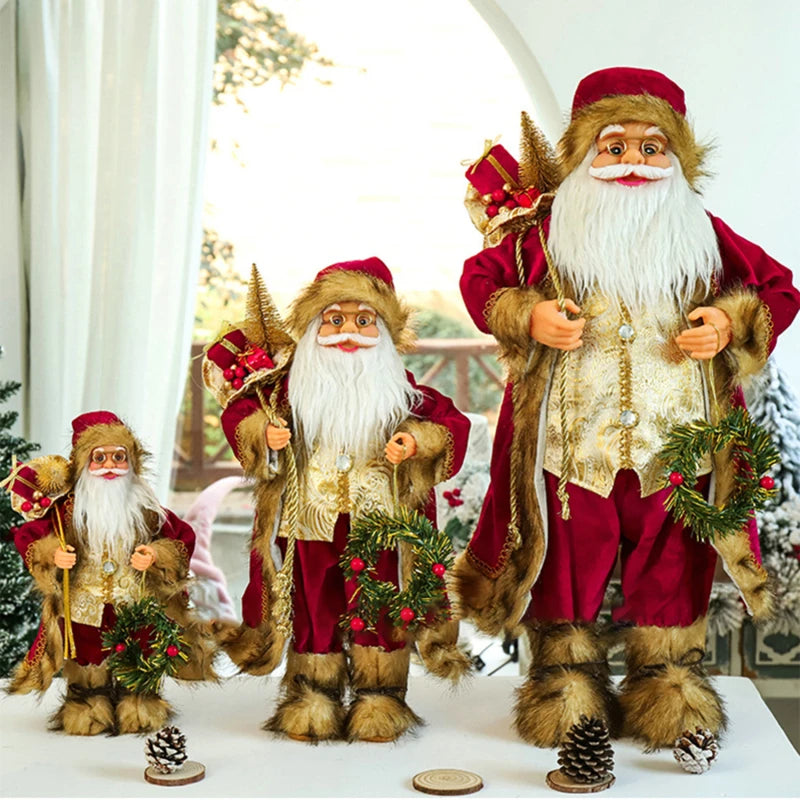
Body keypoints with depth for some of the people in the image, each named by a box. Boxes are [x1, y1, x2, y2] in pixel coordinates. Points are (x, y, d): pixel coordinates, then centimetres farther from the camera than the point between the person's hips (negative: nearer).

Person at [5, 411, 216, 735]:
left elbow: (182, 539, 1)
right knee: (88, 670, 10)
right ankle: (85, 707, 29)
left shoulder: (146, 509, -2)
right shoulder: (67, 508, -6)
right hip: (84, 608, -1)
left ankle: (139, 705, 30)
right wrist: (52, 556, -22)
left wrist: (156, 557, -16)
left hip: (136, 607, 1)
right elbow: (28, 538, -4)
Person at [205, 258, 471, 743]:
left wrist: (418, 441, -19)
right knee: (313, 611, 9)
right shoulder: (293, 387, 1)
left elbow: (452, 423, -2)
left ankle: (379, 703, 19)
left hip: (378, 522, 0)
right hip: (311, 523, 1)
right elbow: (239, 412, 5)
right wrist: (263, 435, -15)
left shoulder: (401, 390, 1)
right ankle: (312, 704, 21)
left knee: (378, 611, 5)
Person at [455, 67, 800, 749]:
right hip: (573, 438, -1)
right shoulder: (547, 234, 2)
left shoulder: (703, 236, 6)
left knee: (670, 567, 9)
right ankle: (565, 685, 22)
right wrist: (528, 317, -11)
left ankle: (669, 688, 24)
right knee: (569, 566, 7)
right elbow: (481, 278, 7)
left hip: (675, 438, 1)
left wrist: (731, 327, -7)